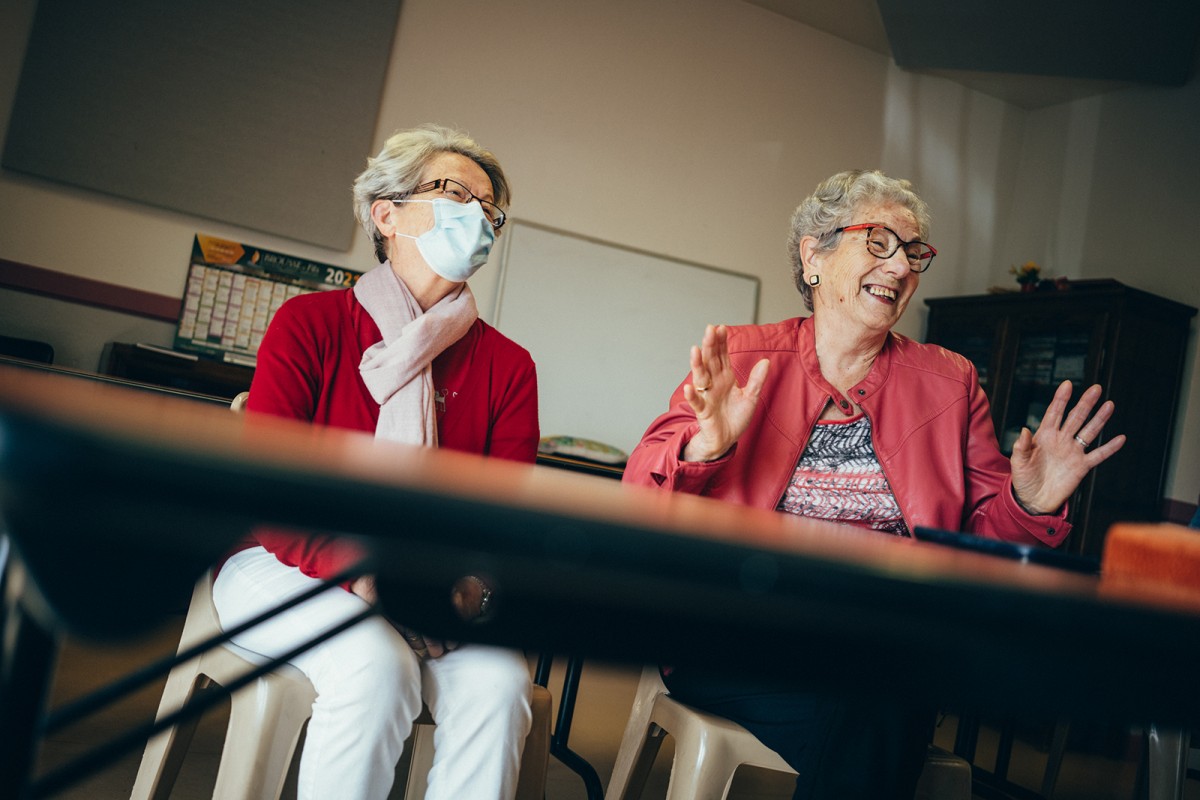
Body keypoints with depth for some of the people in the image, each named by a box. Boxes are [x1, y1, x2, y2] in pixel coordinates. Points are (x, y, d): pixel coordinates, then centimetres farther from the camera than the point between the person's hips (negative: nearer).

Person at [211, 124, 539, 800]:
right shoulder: (310, 324, -1)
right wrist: (360, 568, -27)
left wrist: (472, 582, -25)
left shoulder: (507, 365, 5)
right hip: (287, 564, -2)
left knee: (499, 678, -27)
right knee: (378, 666, -33)